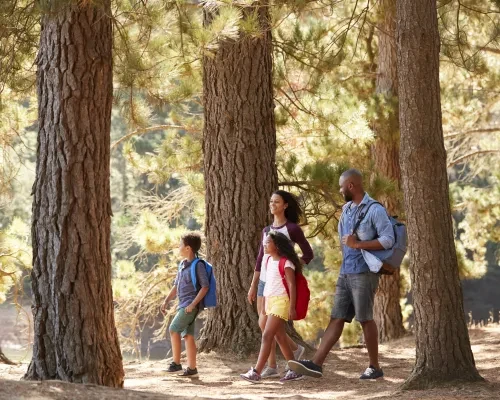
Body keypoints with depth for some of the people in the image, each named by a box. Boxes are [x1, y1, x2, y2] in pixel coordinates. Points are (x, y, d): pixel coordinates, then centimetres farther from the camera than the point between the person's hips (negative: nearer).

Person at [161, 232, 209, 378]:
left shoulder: (198, 265, -11)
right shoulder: (182, 265, 15)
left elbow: (205, 287, -15)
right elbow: (176, 286, 22)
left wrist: (193, 304, -19)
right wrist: (166, 301, 14)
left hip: (191, 305, -8)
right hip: (183, 304, 8)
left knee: (173, 329, -13)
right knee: (188, 335, 6)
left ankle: (176, 364, -8)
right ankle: (192, 368, 7)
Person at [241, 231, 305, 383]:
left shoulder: (286, 263, -12)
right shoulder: (268, 259, 12)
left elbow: (292, 285, -15)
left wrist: (292, 307, -19)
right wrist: (264, 303, 20)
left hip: (281, 302, -9)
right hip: (270, 301, 9)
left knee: (267, 336, -14)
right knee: (280, 337, 10)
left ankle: (256, 372, -17)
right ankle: (295, 370, 17)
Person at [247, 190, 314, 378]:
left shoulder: (292, 228, -5)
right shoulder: (266, 230, 14)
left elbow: (308, 254, -4)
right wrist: (253, 286, 15)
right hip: (264, 280, 7)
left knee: (265, 323, -14)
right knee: (266, 324, 4)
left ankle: (271, 366, -1)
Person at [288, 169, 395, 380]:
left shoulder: (374, 210, -10)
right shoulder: (347, 210, 14)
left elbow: (388, 240, -18)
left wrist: (358, 244, -19)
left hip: (363, 273, -7)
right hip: (345, 273, 7)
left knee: (365, 319, -2)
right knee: (337, 318, 1)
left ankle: (374, 367, 8)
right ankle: (316, 364, -7)